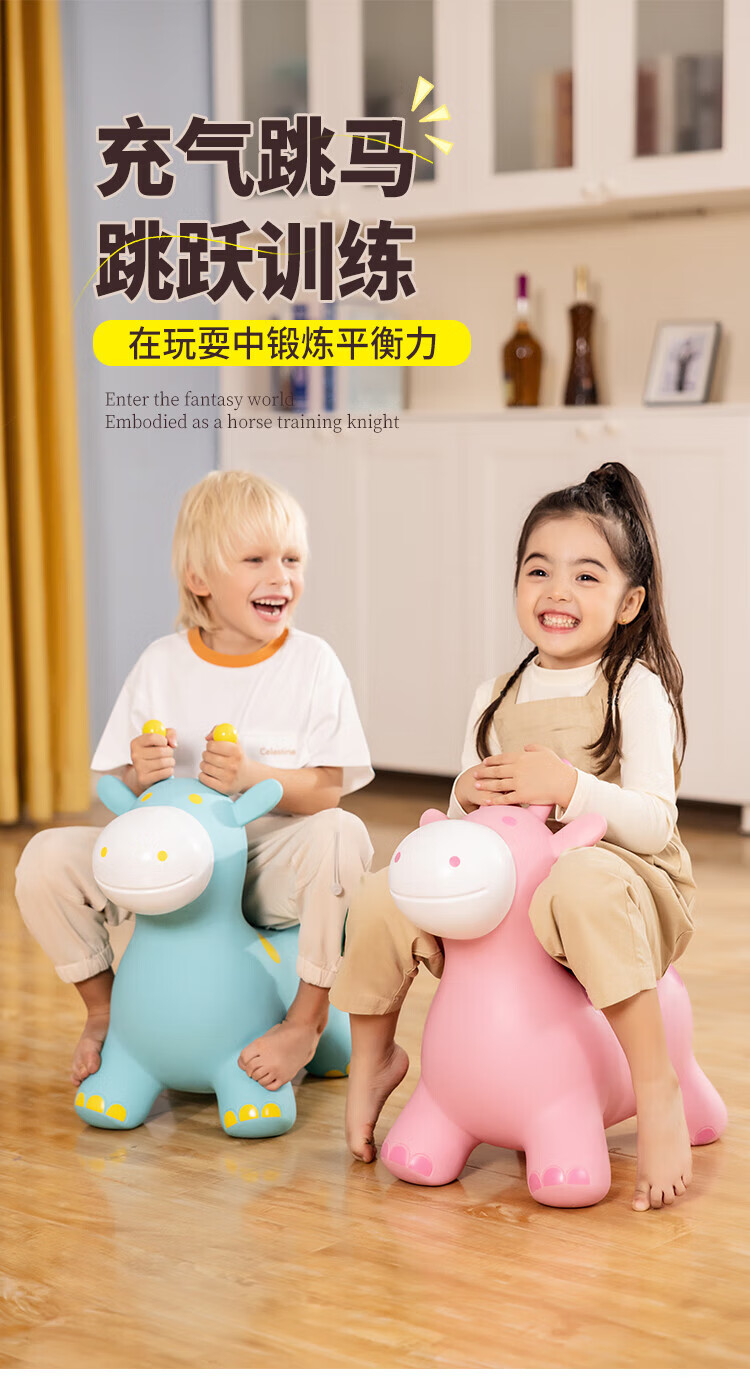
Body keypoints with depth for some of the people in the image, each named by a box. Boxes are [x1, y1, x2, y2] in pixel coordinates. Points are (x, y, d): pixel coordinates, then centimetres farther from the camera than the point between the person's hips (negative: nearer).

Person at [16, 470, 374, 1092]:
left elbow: (327, 790, -10)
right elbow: (117, 788, 4)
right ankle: (104, 1006, 9)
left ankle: (307, 1018, -15)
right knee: (47, 859, -17)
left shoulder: (313, 662, -4)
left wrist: (250, 776, -27)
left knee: (342, 836, -34)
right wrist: (141, 775, -20)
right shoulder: (162, 665, 1)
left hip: (272, 868, -2)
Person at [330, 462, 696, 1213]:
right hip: (506, 895, 6)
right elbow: (467, 822, 15)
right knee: (383, 895, -12)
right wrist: (468, 795, -8)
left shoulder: (637, 689, -6)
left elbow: (653, 823, -15)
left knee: (582, 881, -41)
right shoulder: (495, 699, 12)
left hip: (628, 886, -5)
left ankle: (658, 1090, -32)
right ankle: (372, 1058, 12)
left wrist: (567, 784, -28)